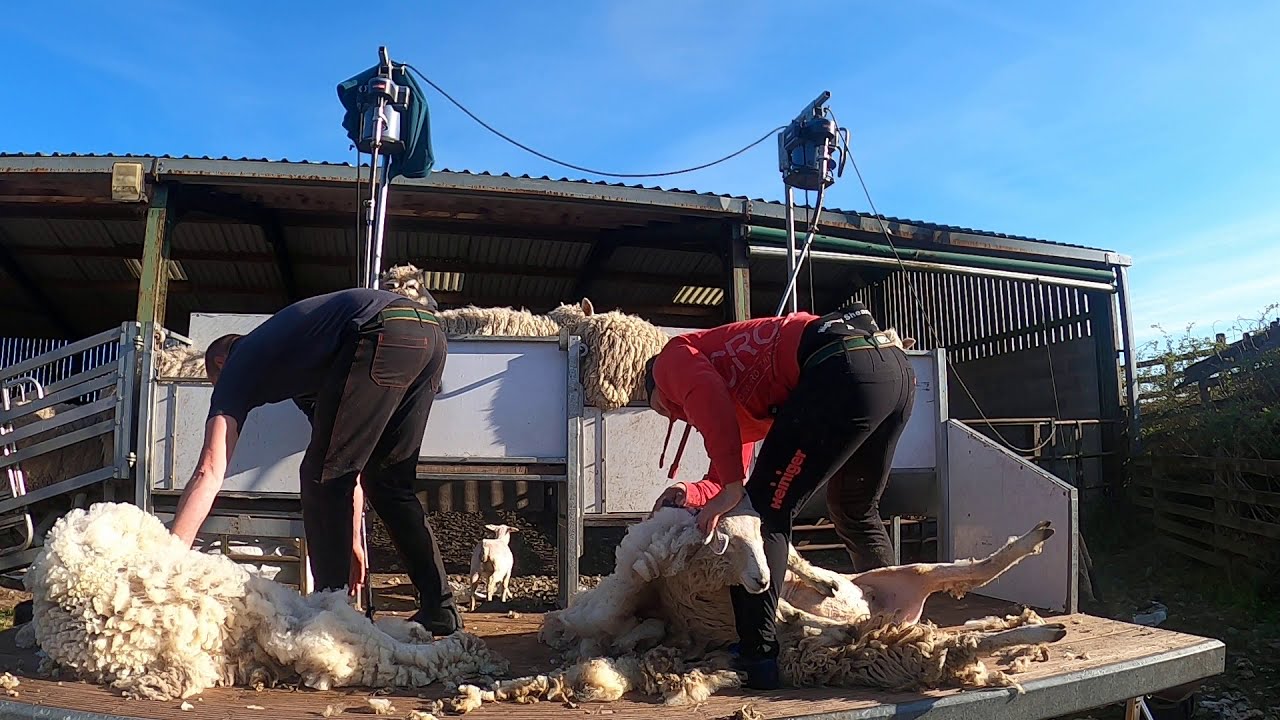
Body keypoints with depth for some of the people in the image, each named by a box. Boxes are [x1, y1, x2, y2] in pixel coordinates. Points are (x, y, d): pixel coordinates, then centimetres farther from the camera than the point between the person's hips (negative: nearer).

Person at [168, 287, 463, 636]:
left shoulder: (237, 365, 18)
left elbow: (209, 474, 4)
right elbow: (348, 467, 36)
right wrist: (351, 540, 38)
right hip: (430, 333, 8)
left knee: (322, 478, 5)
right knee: (389, 483, 18)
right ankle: (441, 610, 19)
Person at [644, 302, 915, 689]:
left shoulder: (672, 358, 13)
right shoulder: (738, 409, 37)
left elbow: (708, 398, -10)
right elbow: (726, 478, 30)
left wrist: (731, 489, -10)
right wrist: (692, 492, 11)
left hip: (845, 366, -10)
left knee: (766, 511, -1)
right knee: (857, 511, 28)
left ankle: (756, 657, -2)